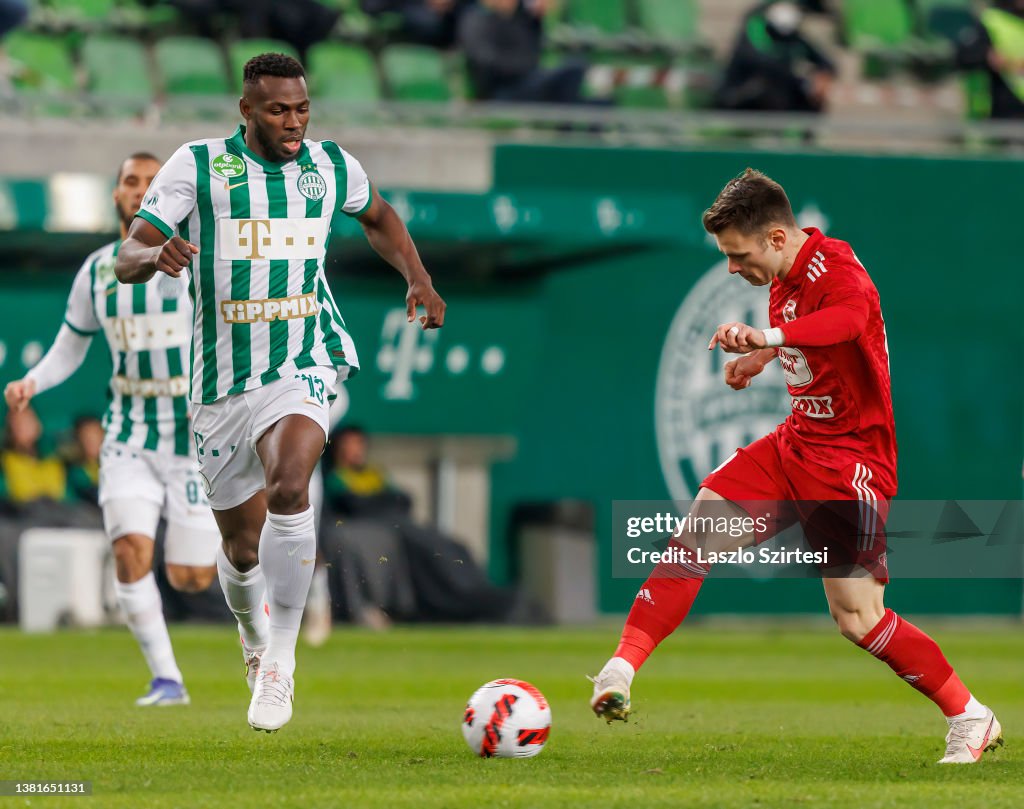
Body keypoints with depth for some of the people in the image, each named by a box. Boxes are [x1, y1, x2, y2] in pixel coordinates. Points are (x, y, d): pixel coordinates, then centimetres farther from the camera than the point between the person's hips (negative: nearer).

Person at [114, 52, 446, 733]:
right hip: (222, 380, 0)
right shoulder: (198, 167, -6)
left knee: (287, 487, -30)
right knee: (243, 547, 8)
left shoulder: (333, 167, 3)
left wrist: (417, 277, 11)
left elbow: (378, 217, 27)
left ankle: (281, 659, -22)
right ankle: (254, 637, 44)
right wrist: (156, 254, -33)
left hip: (302, 367, 0)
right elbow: (126, 261, -10)